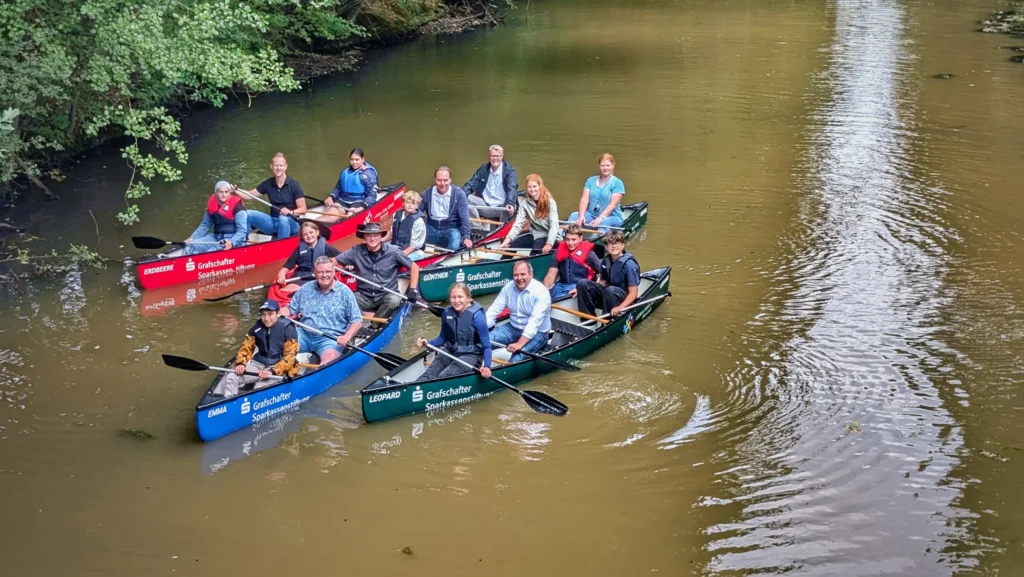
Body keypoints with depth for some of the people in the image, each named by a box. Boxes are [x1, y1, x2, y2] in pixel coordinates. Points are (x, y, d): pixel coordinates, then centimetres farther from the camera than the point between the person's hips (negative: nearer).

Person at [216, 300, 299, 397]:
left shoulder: (287, 328, -13)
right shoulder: (258, 327, 3)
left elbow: (290, 356, -16)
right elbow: (246, 346, 10)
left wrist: (272, 371, -29)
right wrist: (240, 363, -11)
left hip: (279, 368, -6)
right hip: (259, 363, 6)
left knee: (259, 389, -32)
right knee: (231, 378, -16)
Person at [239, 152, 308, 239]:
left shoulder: (294, 184, -10)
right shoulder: (268, 183, 3)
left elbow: (303, 209, -10)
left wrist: (290, 212, -29)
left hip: (290, 223, -5)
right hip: (273, 222, 5)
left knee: (283, 218, -40)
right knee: (247, 214, -14)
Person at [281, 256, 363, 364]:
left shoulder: (345, 292, 0)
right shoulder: (306, 289, 12)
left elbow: (357, 321, -1)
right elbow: (291, 309, 20)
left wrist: (347, 337, -20)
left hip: (331, 338, -4)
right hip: (304, 334, 4)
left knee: (331, 356, -37)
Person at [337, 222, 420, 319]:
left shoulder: (393, 251, -6)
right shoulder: (356, 251, -2)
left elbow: (414, 267, 2)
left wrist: (412, 289, -7)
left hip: (387, 295, -1)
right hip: (364, 296, 1)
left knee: (394, 301, -34)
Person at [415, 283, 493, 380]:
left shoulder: (476, 316, -17)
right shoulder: (447, 312, -1)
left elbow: (486, 346, -15)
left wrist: (487, 366, -31)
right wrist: (428, 343, -6)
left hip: (471, 356, -5)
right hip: (450, 352, 5)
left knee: (443, 377, -30)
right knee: (428, 375, -23)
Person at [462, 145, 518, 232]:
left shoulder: (509, 170, -3)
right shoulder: (483, 168, 10)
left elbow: (512, 188, -17)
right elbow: (471, 184, 5)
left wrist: (510, 203, -38)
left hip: (501, 207, -4)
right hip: (485, 205, 4)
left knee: (509, 208, -37)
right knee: (466, 199, -18)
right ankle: (478, 230, -14)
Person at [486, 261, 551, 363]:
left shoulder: (541, 292, -22)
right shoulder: (509, 287, -3)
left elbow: (535, 322, -30)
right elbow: (494, 310, -4)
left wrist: (519, 344, -39)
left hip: (536, 333, -6)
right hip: (513, 328, 6)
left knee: (517, 356, -32)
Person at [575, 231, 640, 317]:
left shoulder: (629, 264, -17)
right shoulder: (605, 261, 2)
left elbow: (633, 293, -19)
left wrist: (620, 308, -35)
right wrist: (581, 290, 3)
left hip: (624, 301, -6)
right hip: (607, 294, 6)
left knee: (610, 290, -38)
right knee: (583, 283, -12)